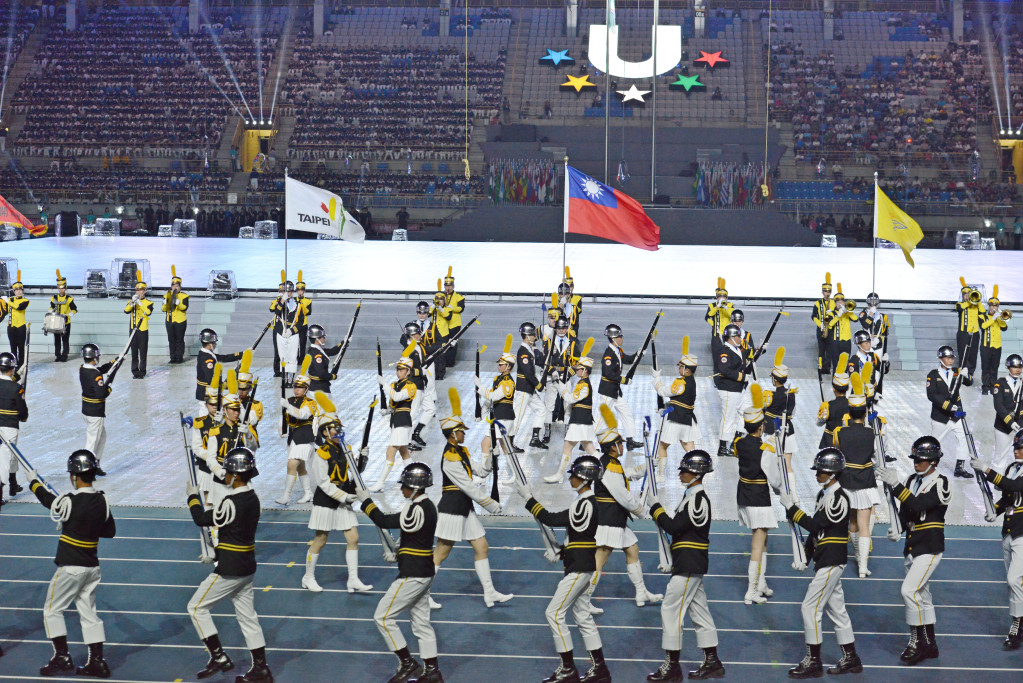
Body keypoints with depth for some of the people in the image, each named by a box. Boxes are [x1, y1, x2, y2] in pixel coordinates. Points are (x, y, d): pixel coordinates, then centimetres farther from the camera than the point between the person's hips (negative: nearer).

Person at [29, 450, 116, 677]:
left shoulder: (70, 502, -19)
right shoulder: (102, 501, -1)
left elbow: (48, 500, 1)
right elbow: (110, 531, 10)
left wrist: (34, 481, 18)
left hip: (70, 567, -6)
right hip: (92, 567, 6)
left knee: (52, 610, 8)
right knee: (88, 612, 13)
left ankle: (62, 658, 6)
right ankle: (97, 662, 12)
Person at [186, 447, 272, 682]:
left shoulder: (233, 502, -22)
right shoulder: (252, 498, 6)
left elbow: (202, 519, -13)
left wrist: (193, 496, 3)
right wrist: (215, 553, 18)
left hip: (229, 570, -9)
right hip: (246, 566, 9)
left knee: (197, 608, 5)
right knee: (247, 616, 14)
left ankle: (219, 657, 4)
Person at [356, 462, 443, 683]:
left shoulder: (418, 509, -21)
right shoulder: (426, 505, 10)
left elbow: (385, 521, -20)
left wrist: (365, 500, -11)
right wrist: (397, 550, 15)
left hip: (412, 575, -10)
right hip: (424, 573, 10)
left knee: (383, 616, -2)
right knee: (421, 622, 14)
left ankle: (408, 664, 2)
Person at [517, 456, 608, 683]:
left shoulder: (586, 503, -19)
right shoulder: (587, 501, 12)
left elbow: (552, 519, -23)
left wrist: (528, 497, -19)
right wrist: (560, 550, 16)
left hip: (579, 568, -10)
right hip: (582, 566, 10)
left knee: (554, 613, -6)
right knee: (583, 615, 14)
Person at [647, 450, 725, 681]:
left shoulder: (697, 498, -17)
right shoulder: (694, 495, 15)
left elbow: (674, 526, -21)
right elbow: (679, 526, 17)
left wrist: (655, 507, -10)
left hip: (689, 566, -10)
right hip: (692, 565, 10)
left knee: (670, 609, -7)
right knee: (699, 610, 14)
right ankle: (712, 662, 19)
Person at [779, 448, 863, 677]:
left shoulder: (838, 498, -17)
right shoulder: (824, 495, 13)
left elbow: (815, 525, -21)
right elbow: (816, 529, 19)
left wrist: (791, 508, -16)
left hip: (831, 561, -10)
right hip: (825, 561, 10)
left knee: (811, 607, -8)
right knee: (836, 608, 14)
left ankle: (813, 661, -1)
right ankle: (850, 659, 21)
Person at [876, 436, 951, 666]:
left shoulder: (940, 484, -13)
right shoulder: (912, 480, 9)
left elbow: (918, 505, -27)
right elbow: (904, 511, 12)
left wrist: (895, 485, -33)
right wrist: (896, 530, -5)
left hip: (930, 549, -8)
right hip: (912, 547, 8)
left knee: (909, 590, -18)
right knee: (921, 595, 14)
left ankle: (916, 642, -9)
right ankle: (929, 645, 24)